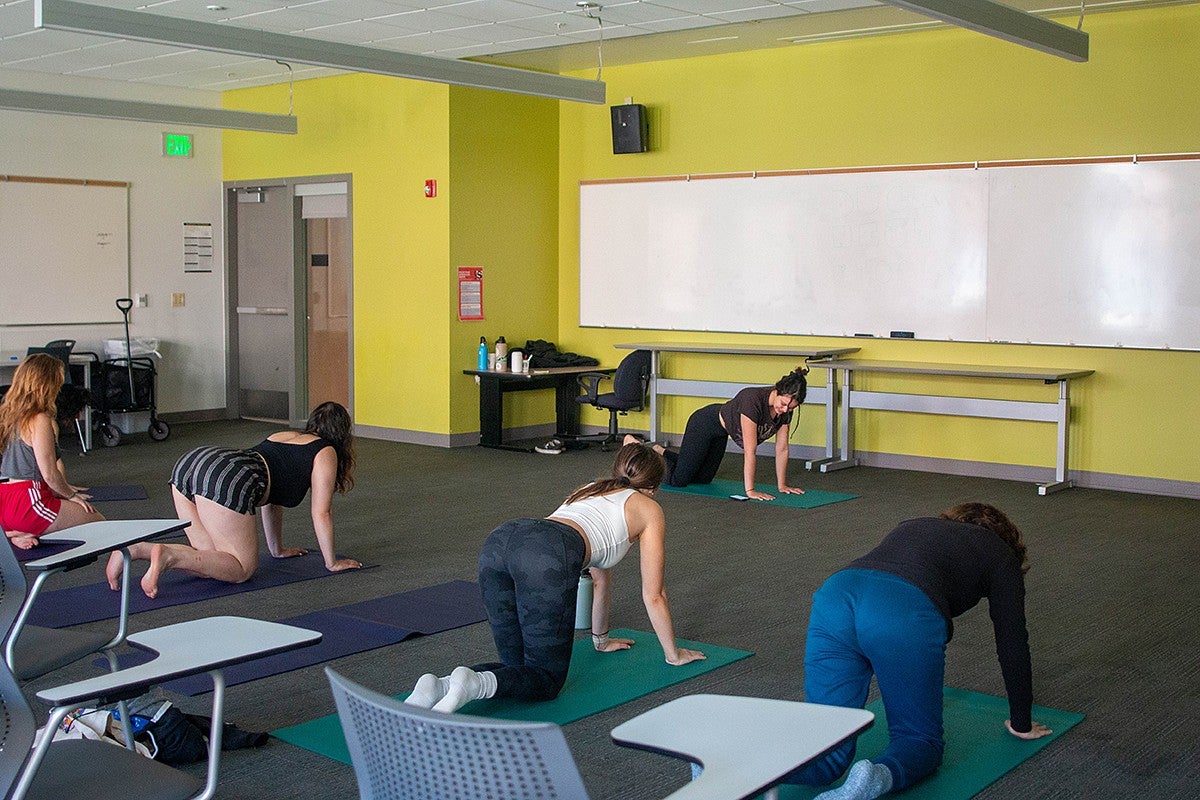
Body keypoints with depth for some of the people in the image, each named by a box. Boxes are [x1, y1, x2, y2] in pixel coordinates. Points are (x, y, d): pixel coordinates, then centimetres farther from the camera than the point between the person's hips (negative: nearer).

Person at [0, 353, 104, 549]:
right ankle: (25, 533, -11)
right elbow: (49, 473, -17)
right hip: (27, 502, -9)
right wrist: (70, 495, 2)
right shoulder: (40, 420, -15)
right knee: (97, 522, -1)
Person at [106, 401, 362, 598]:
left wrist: (277, 549, 49)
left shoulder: (284, 436, 37)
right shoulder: (325, 453, 15)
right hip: (227, 479, -8)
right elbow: (321, 513, 12)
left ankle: (136, 549, -4)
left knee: (214, 559, 14)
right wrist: (332, 562, 22)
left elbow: (272, 497, 43)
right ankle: (169, 554, -22)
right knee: (242, 568, -1)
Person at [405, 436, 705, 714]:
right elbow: (653, 595, 26)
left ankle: (440, 686, -9)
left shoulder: (593, 489, 41)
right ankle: (474, 684, -24)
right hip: (549, 556, -7)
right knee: (545, 679, 5)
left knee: (517, 667, 17)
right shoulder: (649, 509, 24)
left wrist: (601, 640, 59)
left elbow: (599, 573, 50)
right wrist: (674, 654, 38)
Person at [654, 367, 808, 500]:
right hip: (705, 424, -8)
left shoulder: (786, 407, -19)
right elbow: (750, 451, -40)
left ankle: (661, 453, 40)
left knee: (702, 479, 20)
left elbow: (782, 449, -9)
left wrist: (782, 486, -9)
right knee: (678, 480, -1)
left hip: (721, 431, 8)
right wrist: (750, 491, -39)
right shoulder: (753, 400, -41)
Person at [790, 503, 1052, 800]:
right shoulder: (1000, 555, 28)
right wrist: (1021, 724, 41)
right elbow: (1012, 643, 27)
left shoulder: (913, 526, 41)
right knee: (919, 739, 14)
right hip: (907, 614, -4)